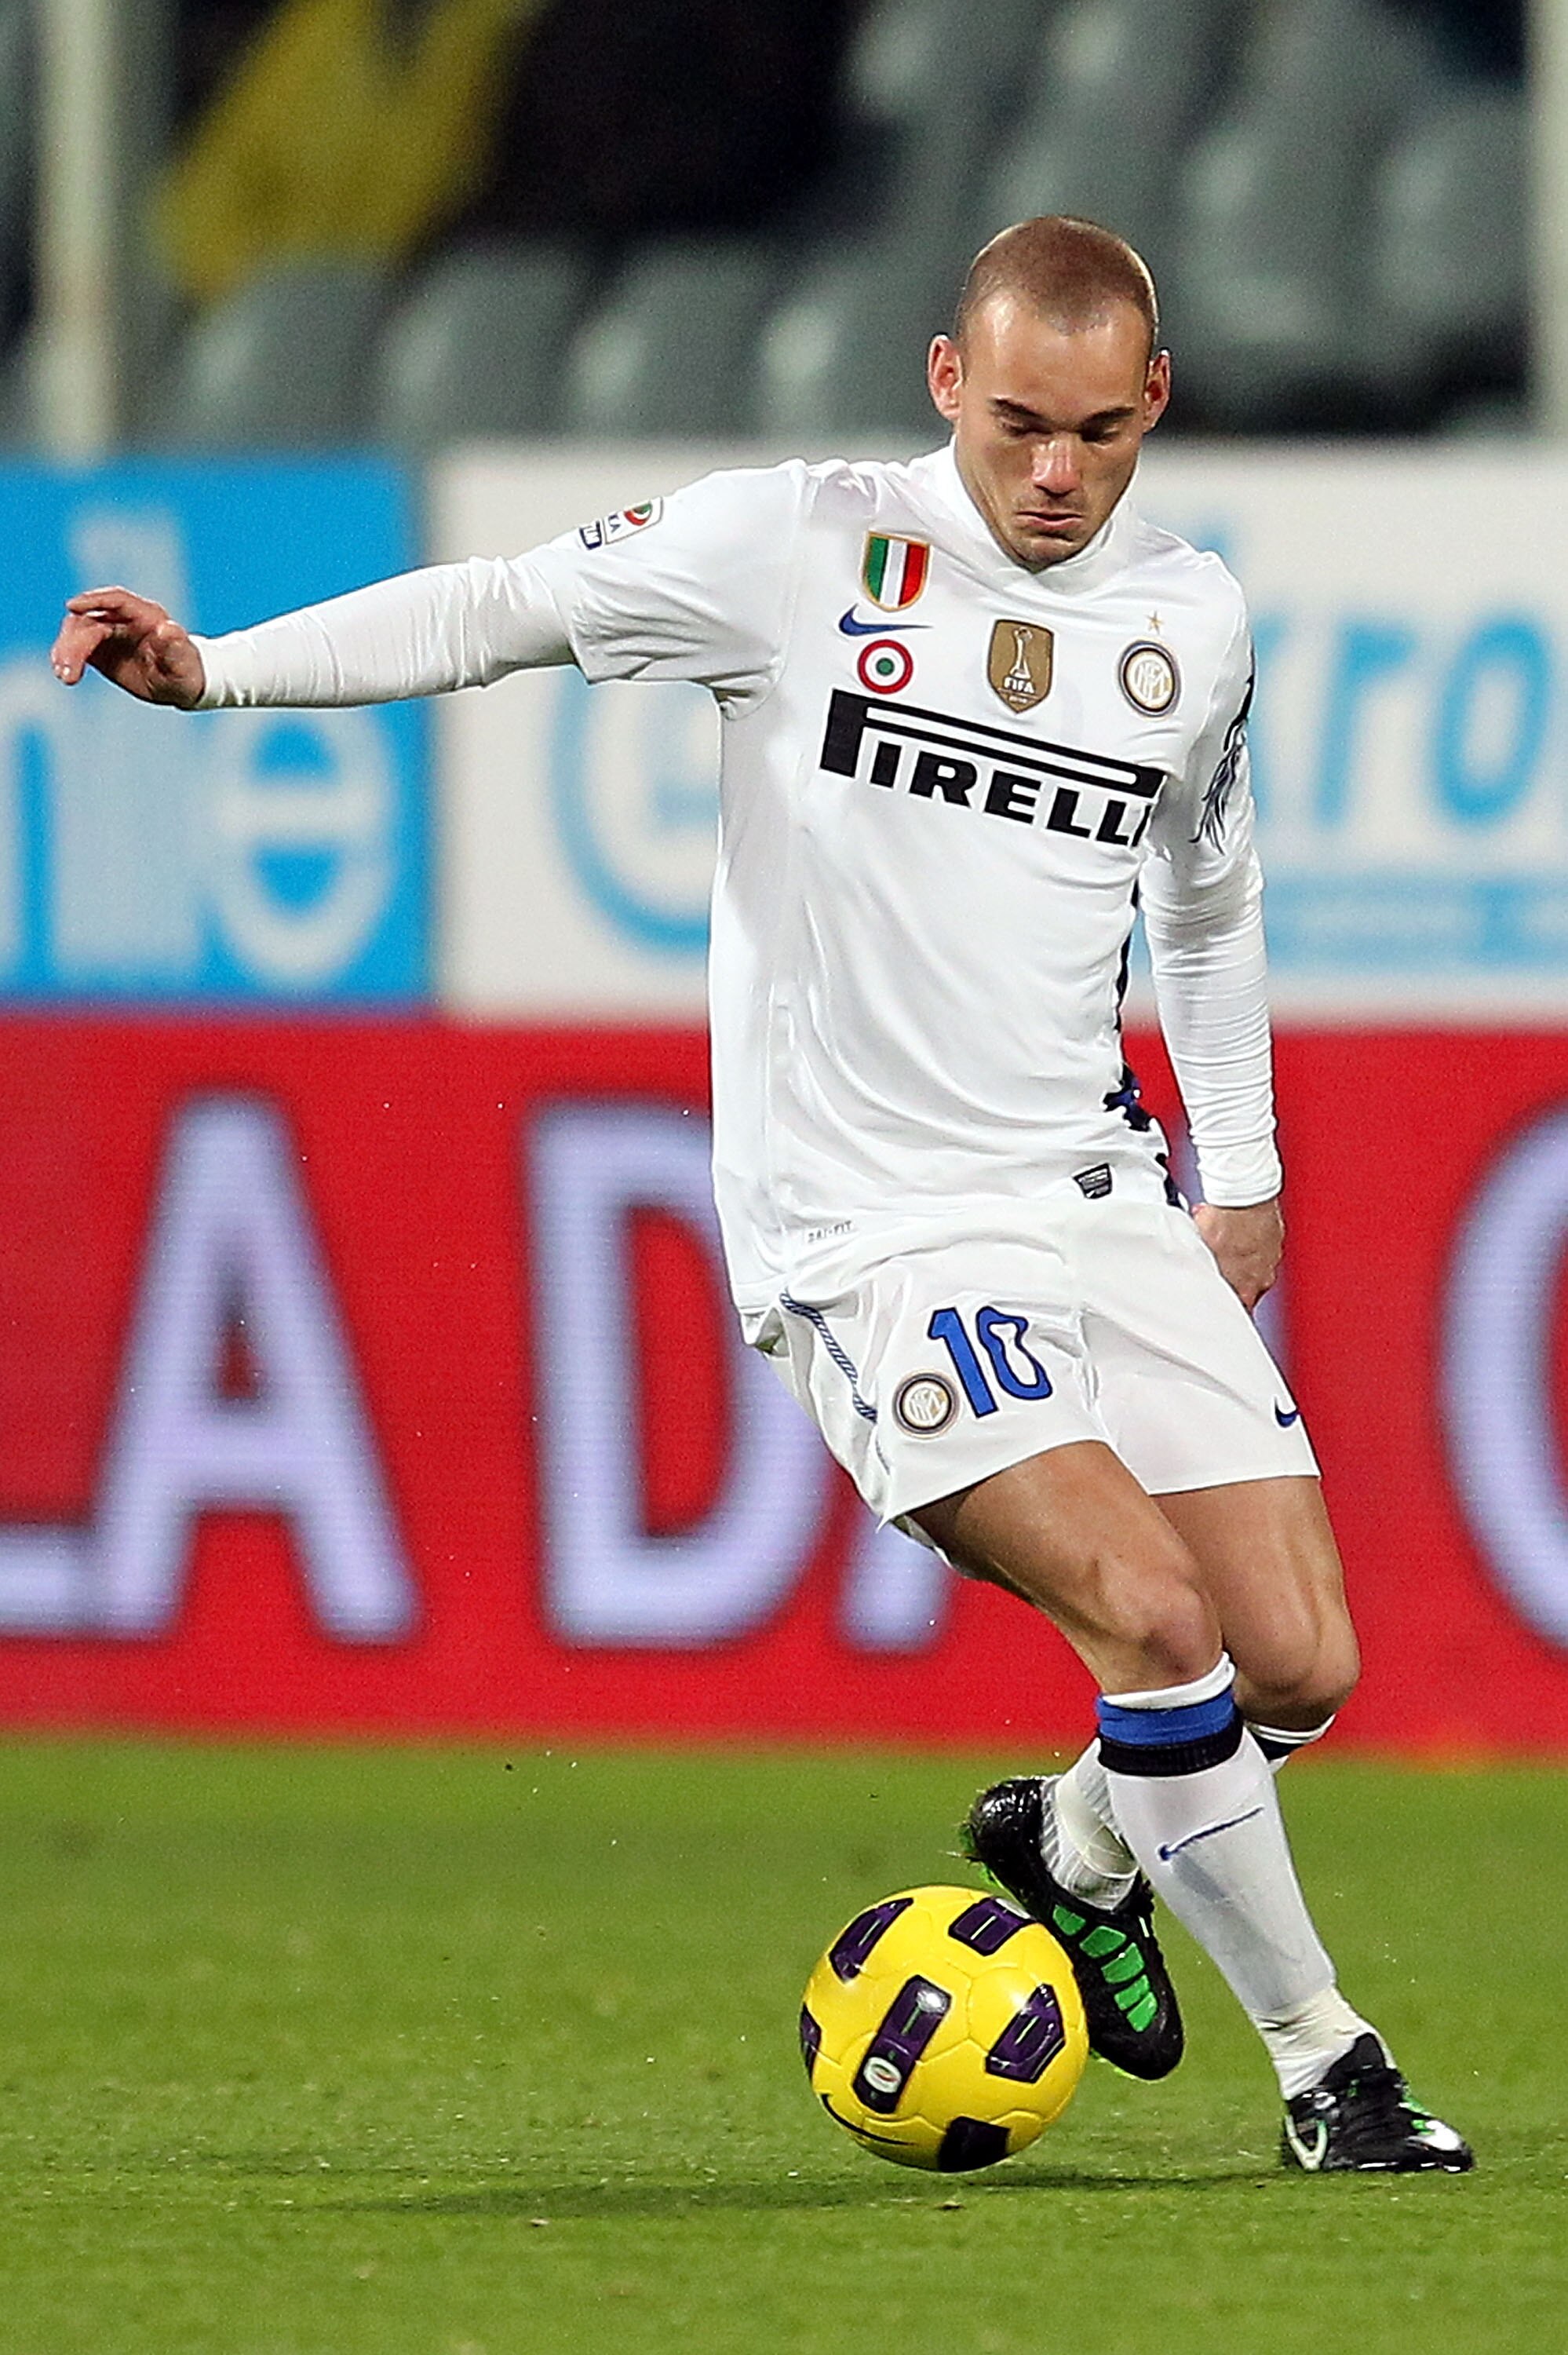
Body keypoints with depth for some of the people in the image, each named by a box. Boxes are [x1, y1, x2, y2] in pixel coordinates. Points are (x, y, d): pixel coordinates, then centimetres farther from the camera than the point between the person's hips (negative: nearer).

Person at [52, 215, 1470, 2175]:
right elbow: (505, 612, 1)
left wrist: (1243, 1167, 27)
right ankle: (1323, 2065, -6)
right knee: (1152, 1615, -21)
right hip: (869, 1235, -5)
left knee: (1300, 1667, -4)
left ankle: (1076, 1841, 29)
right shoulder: (801, 549, -6)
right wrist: (211, 670, -9)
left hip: (1102, 1204, 5)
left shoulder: (1190, 618, 8)